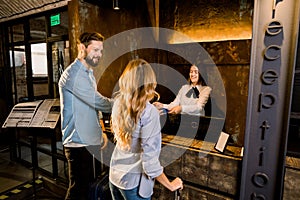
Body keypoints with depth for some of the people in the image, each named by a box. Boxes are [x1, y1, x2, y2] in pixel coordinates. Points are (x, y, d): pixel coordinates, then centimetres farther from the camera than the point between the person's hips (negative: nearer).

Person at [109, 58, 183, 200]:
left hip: (114, 175, 6)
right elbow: (149, 159, -22)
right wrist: (170, 185, -8)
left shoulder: (118, 102, -7)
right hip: (133, 181, -6)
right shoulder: (149, 112, -24)